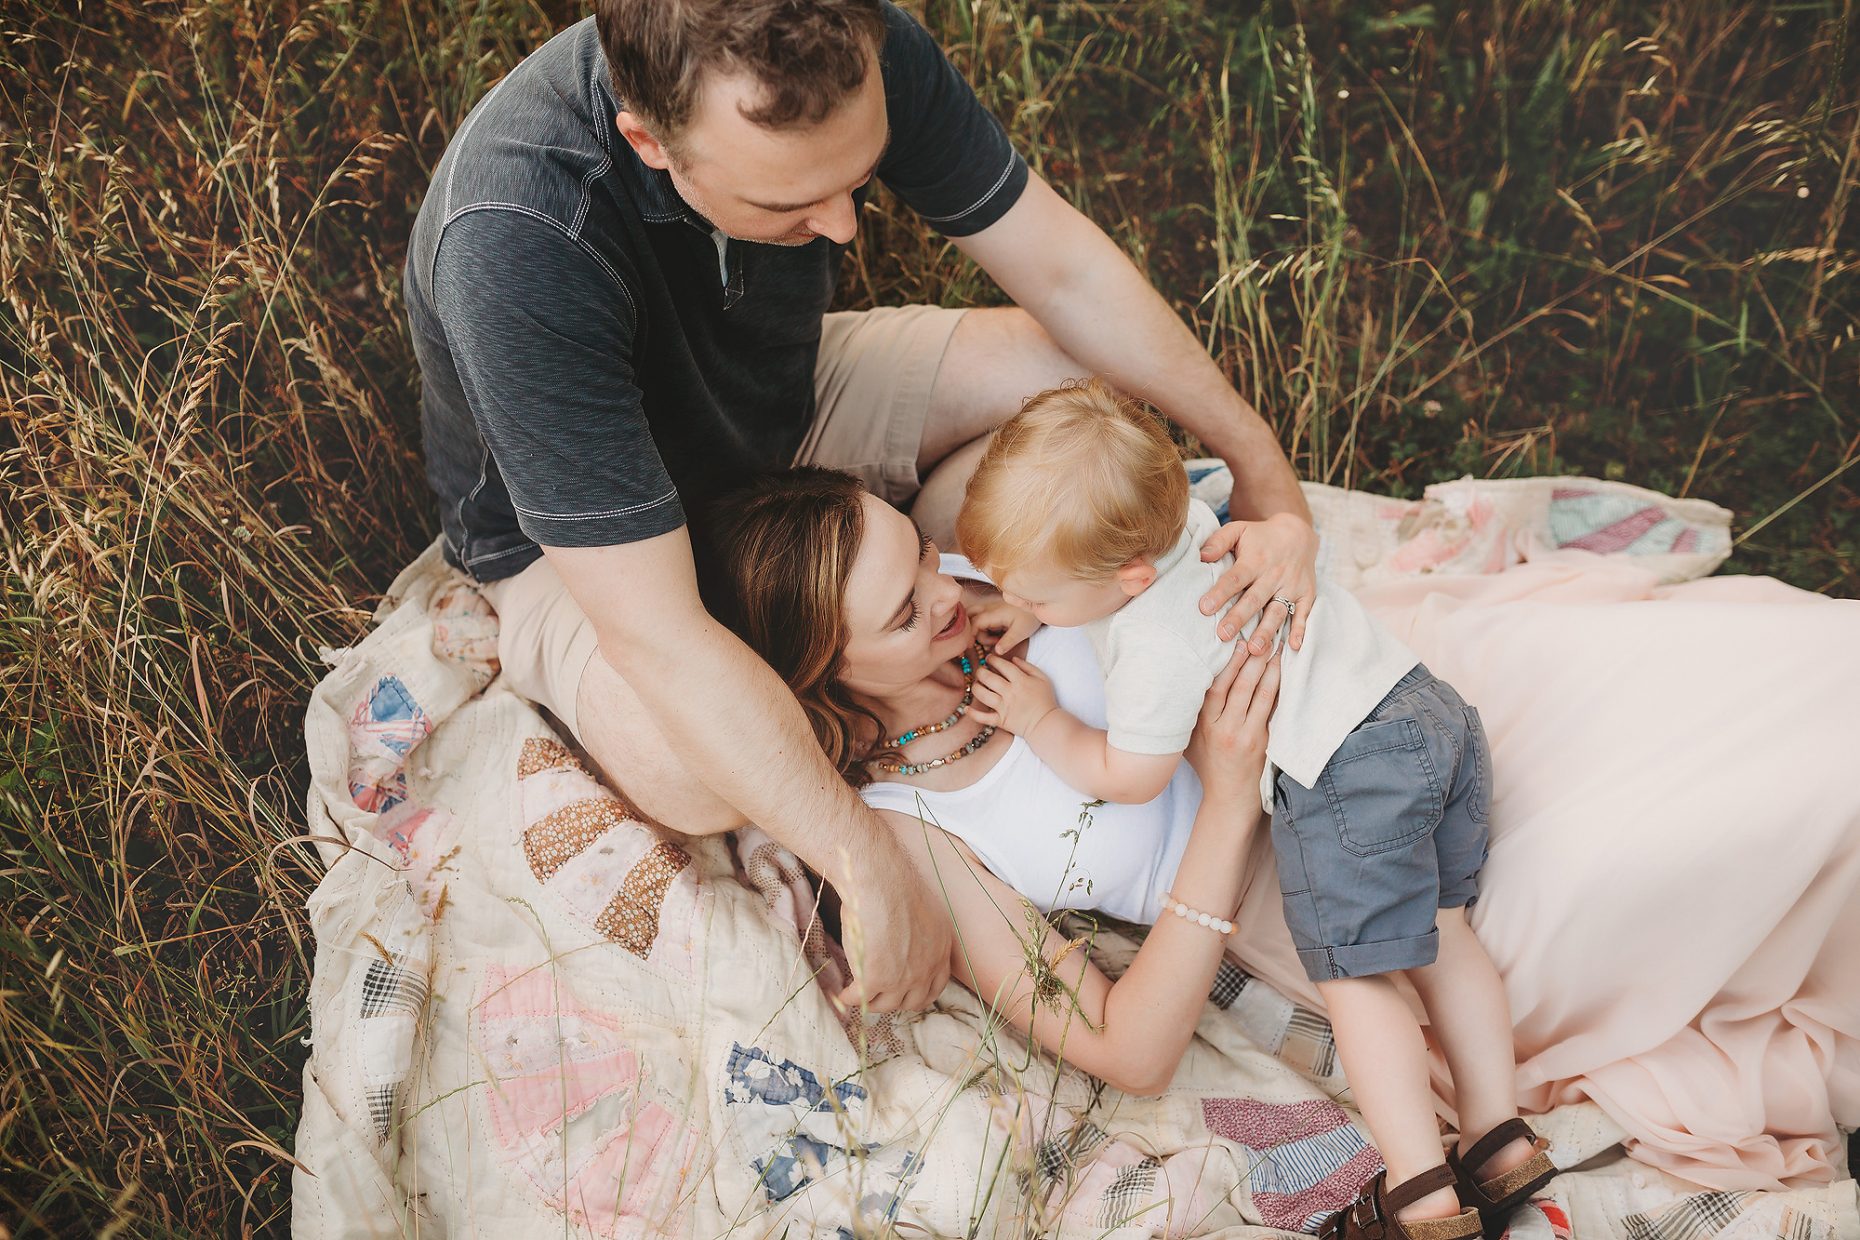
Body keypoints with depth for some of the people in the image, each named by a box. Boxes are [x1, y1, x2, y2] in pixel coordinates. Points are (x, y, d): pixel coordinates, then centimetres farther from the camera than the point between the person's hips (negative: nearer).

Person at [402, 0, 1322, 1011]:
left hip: (779, 410, 5)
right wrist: (874, 877, -38)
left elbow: (1066, 271, -14)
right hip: (569, 539, -5)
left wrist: (1264, 470, -19)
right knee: (699, 772, -34)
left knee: (1076, 374, -10)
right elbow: (655, 636, -40)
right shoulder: (517, 243, -42)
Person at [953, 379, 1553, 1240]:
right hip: (1427, 707, 10)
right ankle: (1499, 1139, 20)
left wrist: (1039, 721, 7)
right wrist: (1018, 601, 21)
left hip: (1347, 772, -10)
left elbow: (1128, 776, -6)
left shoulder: (1156, 646, -20)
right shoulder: (1169, 511, 2)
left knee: (1356, 978, -3)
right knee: (1436, 934, 16)